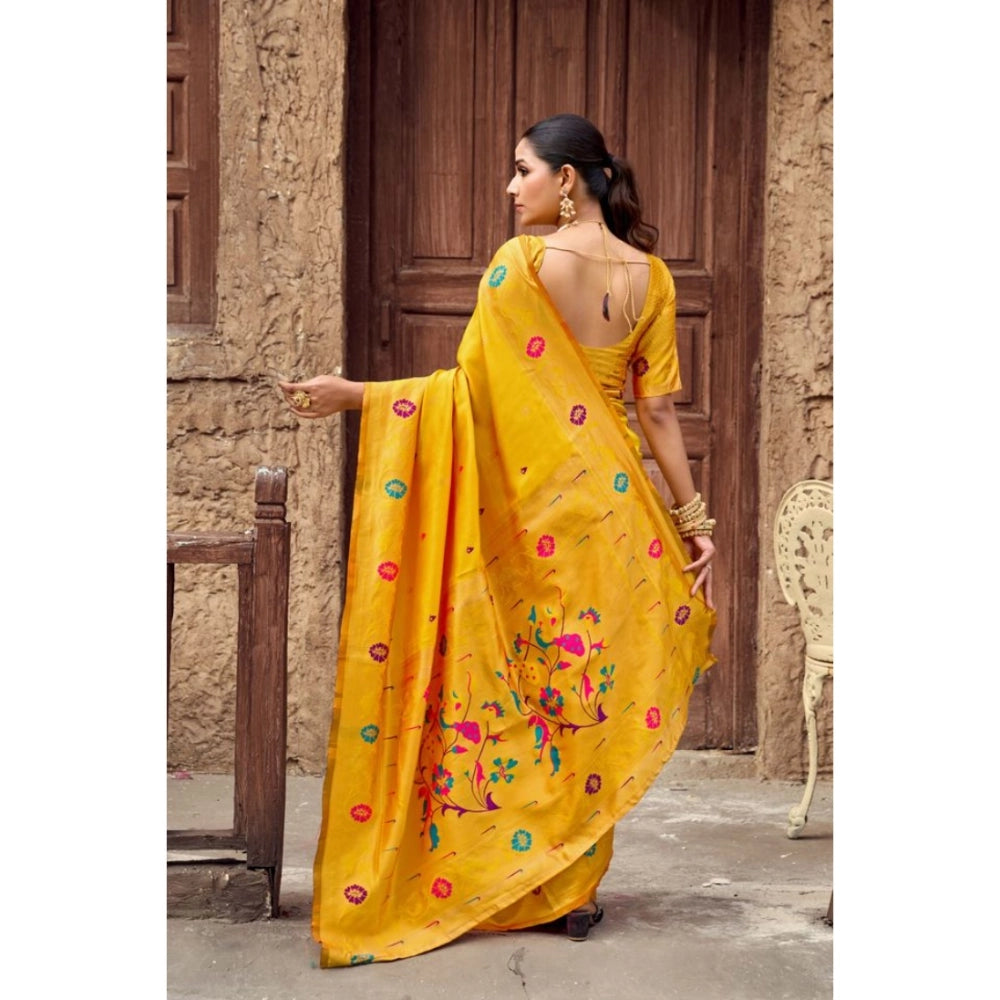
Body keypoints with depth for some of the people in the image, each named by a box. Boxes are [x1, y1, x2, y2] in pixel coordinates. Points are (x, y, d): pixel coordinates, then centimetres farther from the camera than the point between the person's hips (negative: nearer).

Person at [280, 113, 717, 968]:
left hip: (529, 502, -4)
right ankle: (574, 887, 16)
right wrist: (695, 520, 6)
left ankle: (493, 875, 13)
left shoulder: (521, 262, -10)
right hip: (612, 503, 4)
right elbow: (660, 412, 2)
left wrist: (356, 396, -5)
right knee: (589, 682, 10)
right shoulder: (651, 276, 4)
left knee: (513, 680, 6)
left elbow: (471, 387, -12)